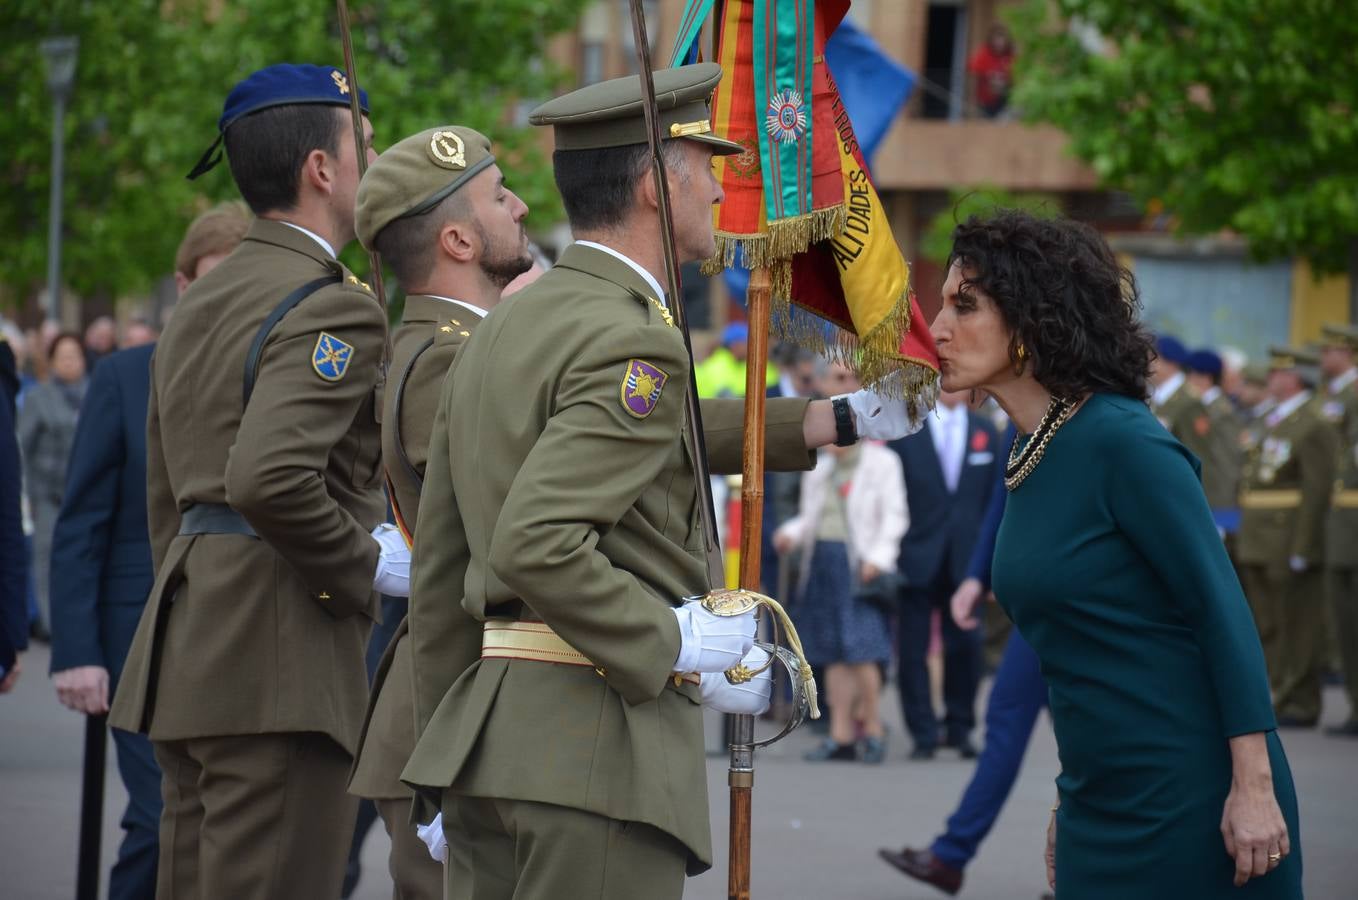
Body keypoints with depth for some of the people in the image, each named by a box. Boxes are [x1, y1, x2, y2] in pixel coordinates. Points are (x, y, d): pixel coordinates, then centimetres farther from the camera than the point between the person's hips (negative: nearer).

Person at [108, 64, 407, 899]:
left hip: (191, 645, 10)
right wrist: (370, 564, -12)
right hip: (278, 665, -10)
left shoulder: (201, 303, 18)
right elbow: (270, 479, -26)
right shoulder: (334, 306, -12)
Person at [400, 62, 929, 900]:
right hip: (599, 736, -9)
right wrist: (678, 649, -16)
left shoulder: (502, 328, 16)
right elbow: (536, 542, -24)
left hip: (484, 729, 9)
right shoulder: (633, 340, -13)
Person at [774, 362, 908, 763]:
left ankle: (872, 727, -1)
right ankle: (841, 734, 6)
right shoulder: (819, 470, 20)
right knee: (833, 653, 5)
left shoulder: (881, 462, 0)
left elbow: (894, 515, -4)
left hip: (859, 562, -6)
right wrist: (791, 533, 1)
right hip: (823, 560, 6)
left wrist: (877, 557, -14)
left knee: (862, 647, -12)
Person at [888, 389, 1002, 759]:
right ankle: (923, 733, 7)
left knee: (965, 645, 0)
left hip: (965, 558, 2)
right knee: (912, 649, -1)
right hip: (918, 558, -2)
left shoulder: (985, 432, 9)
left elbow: (995, 498, 10)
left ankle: (960, 728, 15)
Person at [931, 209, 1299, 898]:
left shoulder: (1122, 443, -15)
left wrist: (1255, 786, -18)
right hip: (1100, 809, 8)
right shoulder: (1023, 458, 9)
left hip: (1194, 791, -8)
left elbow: (1223, 610, -16)